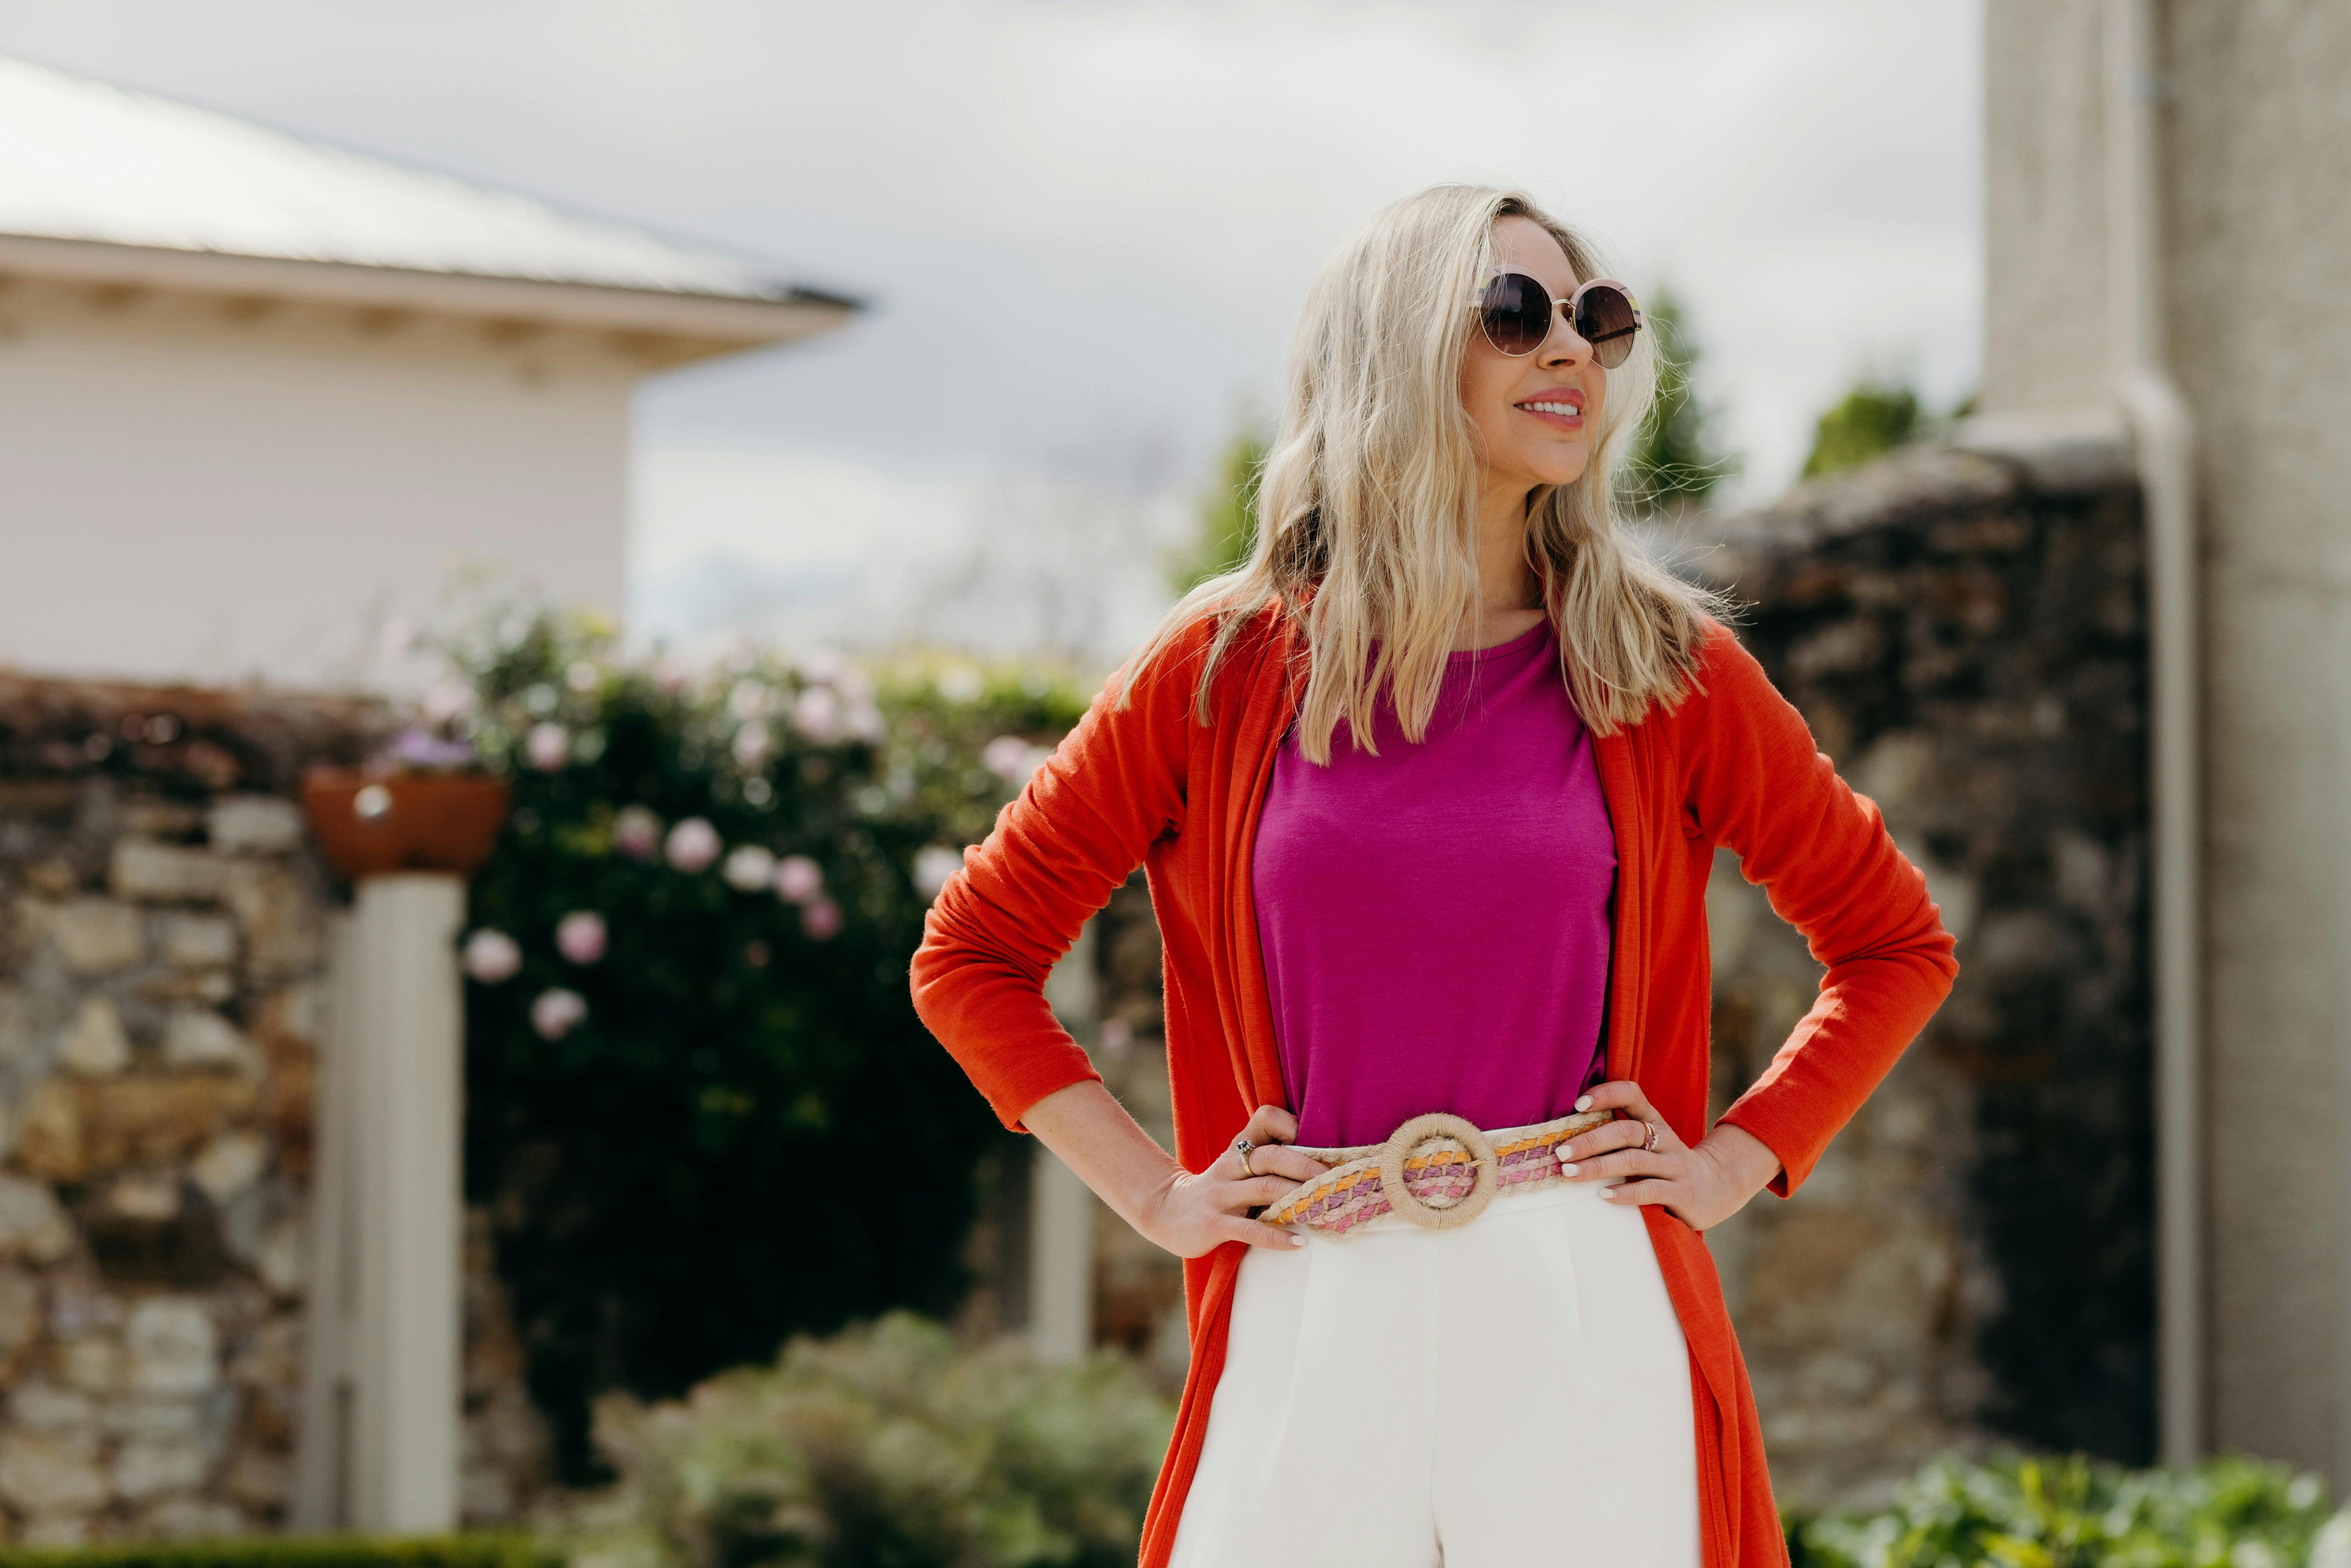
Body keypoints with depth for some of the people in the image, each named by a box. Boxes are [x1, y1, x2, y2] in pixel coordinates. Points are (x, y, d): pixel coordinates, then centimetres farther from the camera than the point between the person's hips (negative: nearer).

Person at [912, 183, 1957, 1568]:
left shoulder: (1665, 671, 7)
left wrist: (1730, 1165, 7)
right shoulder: (1229, 670, 6)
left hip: (1588, 1312, 0)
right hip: (1308, 1330, 0)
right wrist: (1157, 1195, 6)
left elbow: (1899, 943, 18)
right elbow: (971, 953, 14)